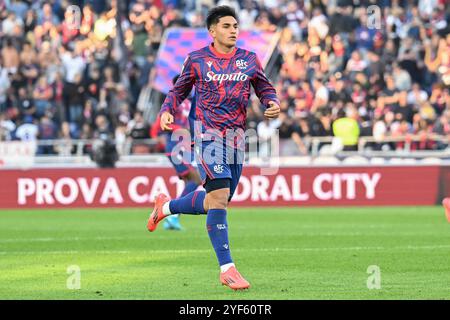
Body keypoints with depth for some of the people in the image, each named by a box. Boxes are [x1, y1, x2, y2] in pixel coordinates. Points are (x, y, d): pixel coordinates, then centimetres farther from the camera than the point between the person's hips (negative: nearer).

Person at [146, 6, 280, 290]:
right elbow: (179, 90, 13)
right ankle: (226, 269, -16)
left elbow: (265, 88, 15)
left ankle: (167, 206, 42)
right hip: (208, 132, -5)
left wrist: (272, 104, -7)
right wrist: (167, 111, -5)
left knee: (216, 201, 12)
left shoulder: (249, 60, 8)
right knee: (220, 195, -18)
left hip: (236, 136, 5)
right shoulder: (197, 60, 2)